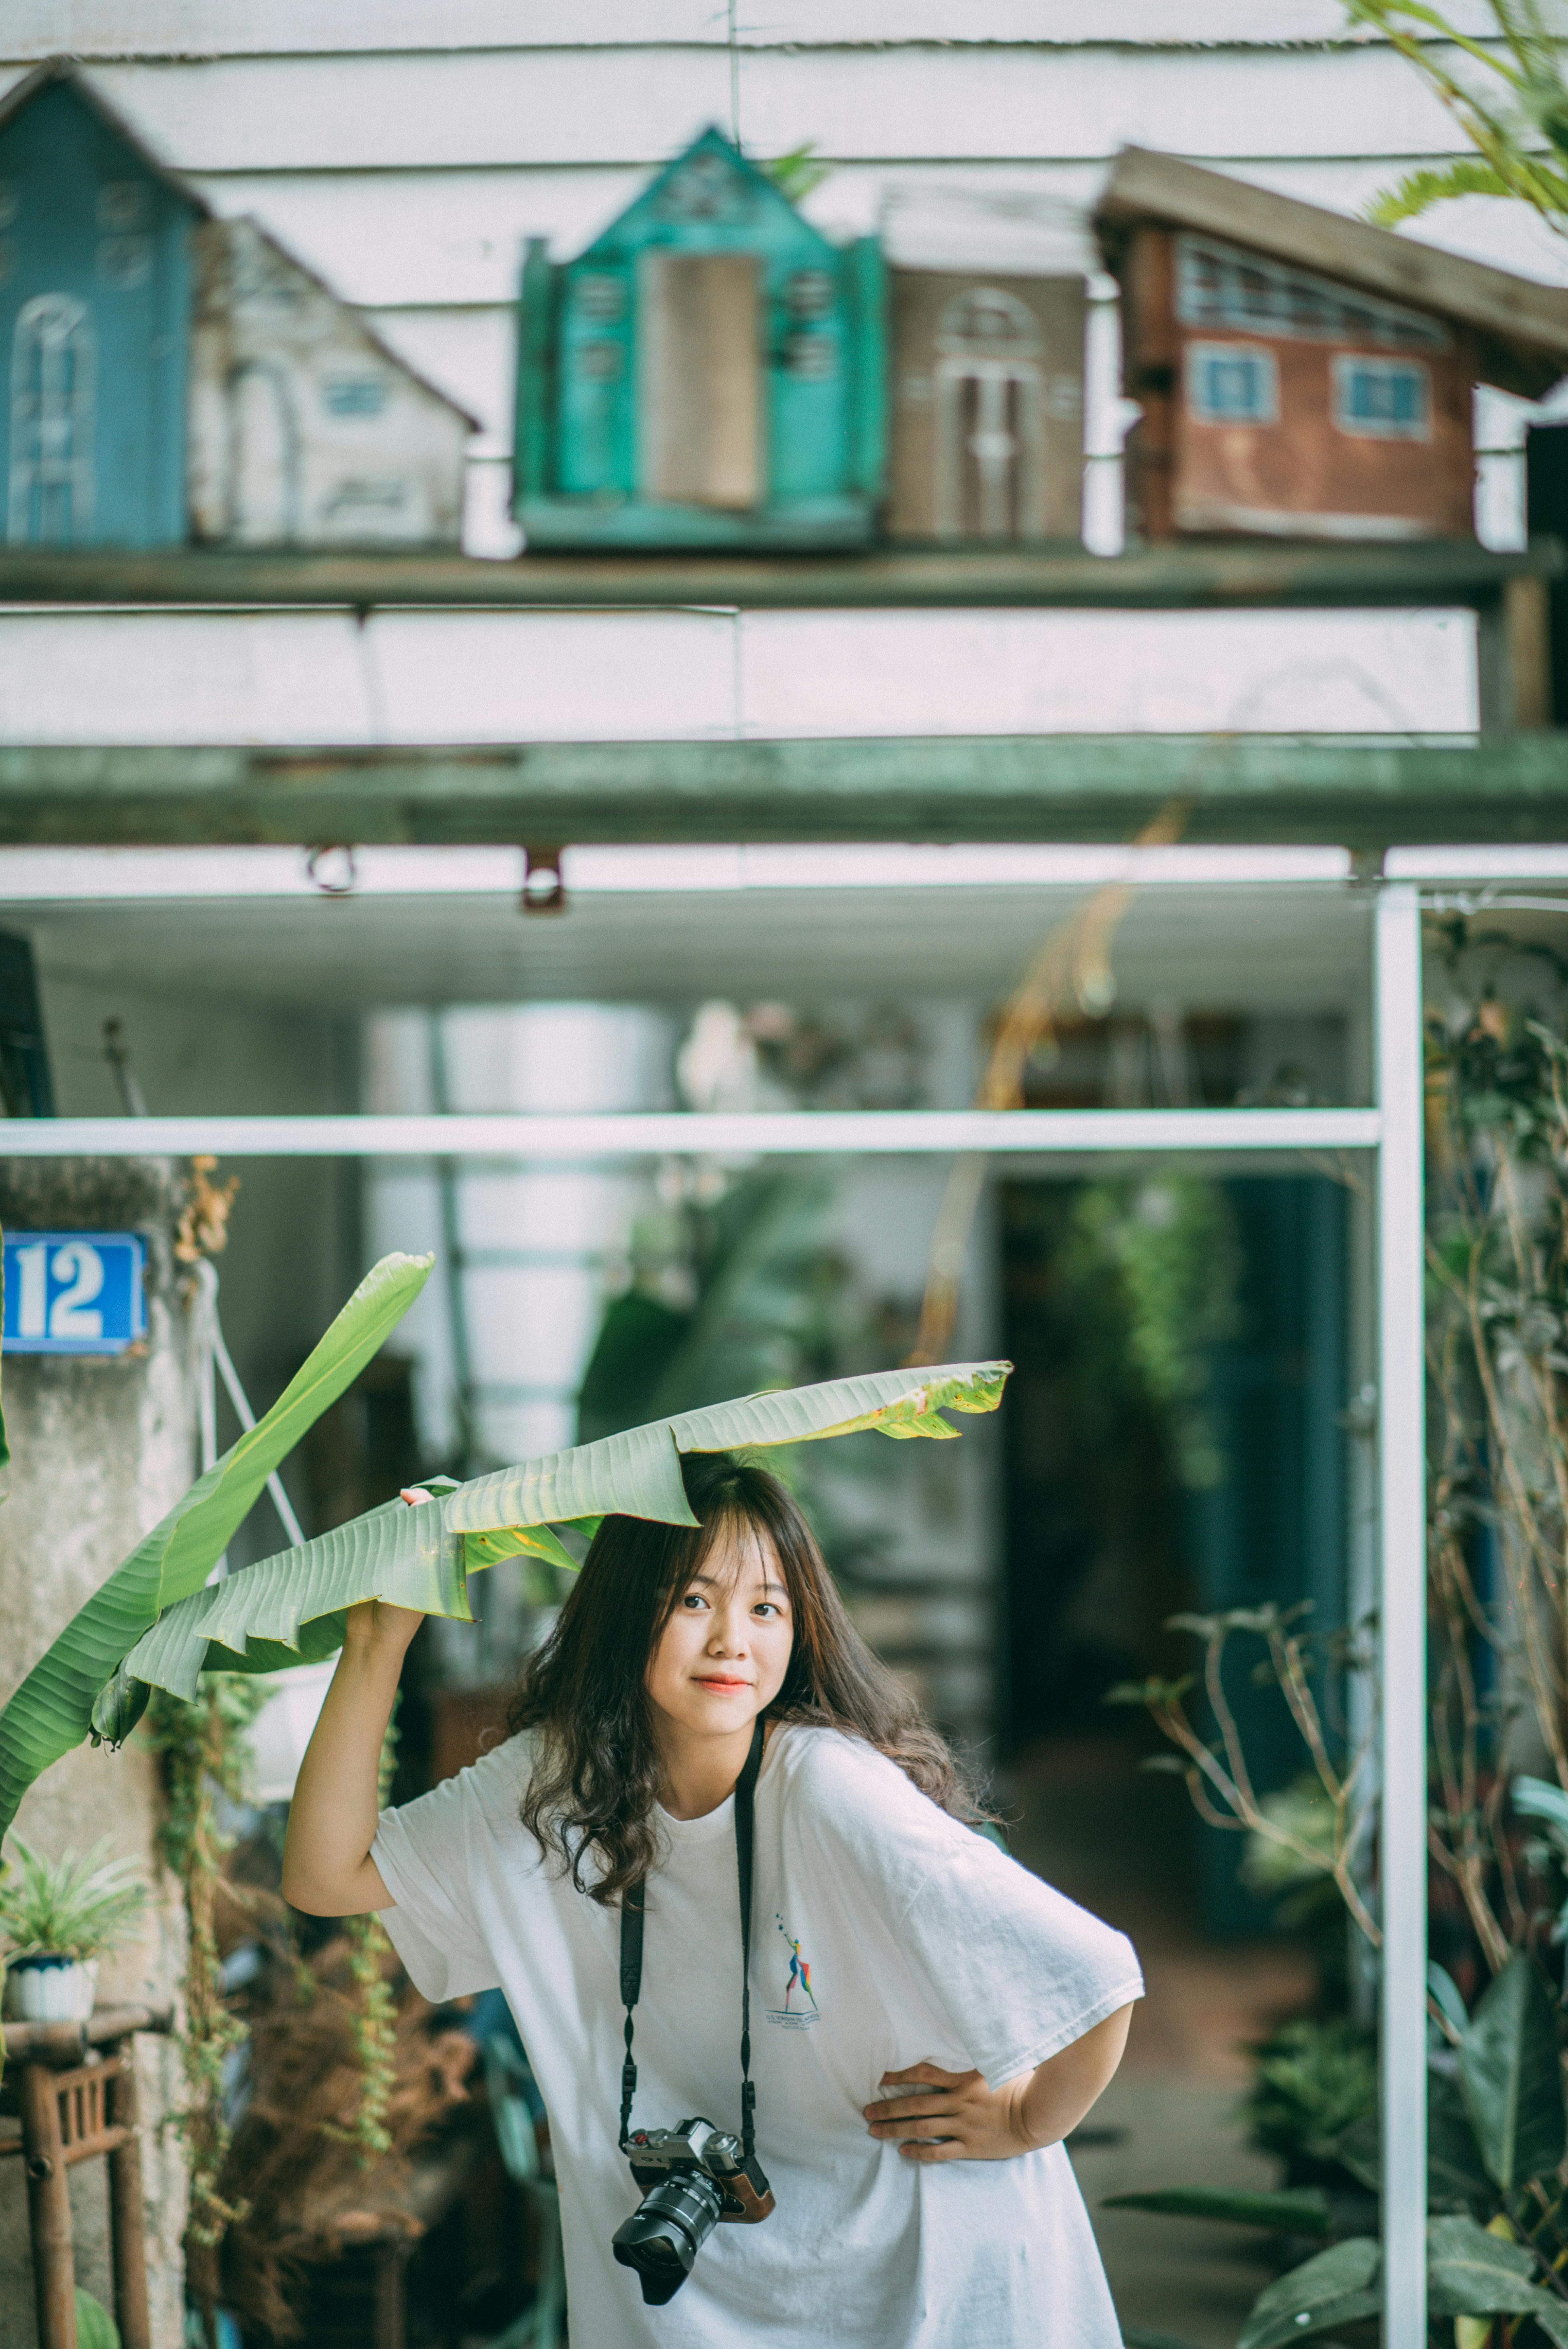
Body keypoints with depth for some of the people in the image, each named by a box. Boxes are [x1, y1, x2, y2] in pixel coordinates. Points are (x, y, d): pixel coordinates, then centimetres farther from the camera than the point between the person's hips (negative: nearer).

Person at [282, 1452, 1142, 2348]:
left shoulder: (834, 1792, -28)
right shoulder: (551, 1783, -8)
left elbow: (1100, 1980, -32)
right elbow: (328, 1876, -7)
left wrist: (1023, 2122, -14)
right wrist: (379, 1641, -13)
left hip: (921, 2271, -4)